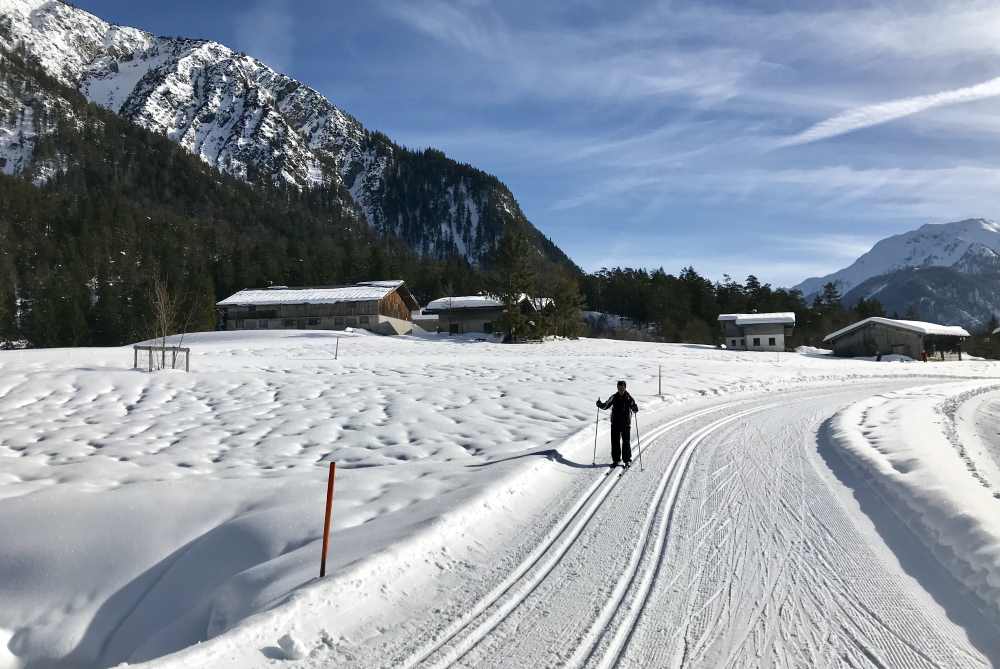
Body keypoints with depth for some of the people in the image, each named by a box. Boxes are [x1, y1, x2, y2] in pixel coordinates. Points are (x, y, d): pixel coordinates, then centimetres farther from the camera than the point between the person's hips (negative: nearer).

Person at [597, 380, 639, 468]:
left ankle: (627, 460, 11)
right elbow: (606, 405, 11)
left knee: (626, 442, -1)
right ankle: (615, 459, 15)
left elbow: (635, 409, -9)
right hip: (615, 423, 2)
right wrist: (600, 405, -7)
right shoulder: (614, 397, 4)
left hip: (626, 424, -2)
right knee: (615, 442, 4)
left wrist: (635, 409, -31)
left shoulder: (629, 398, -4)